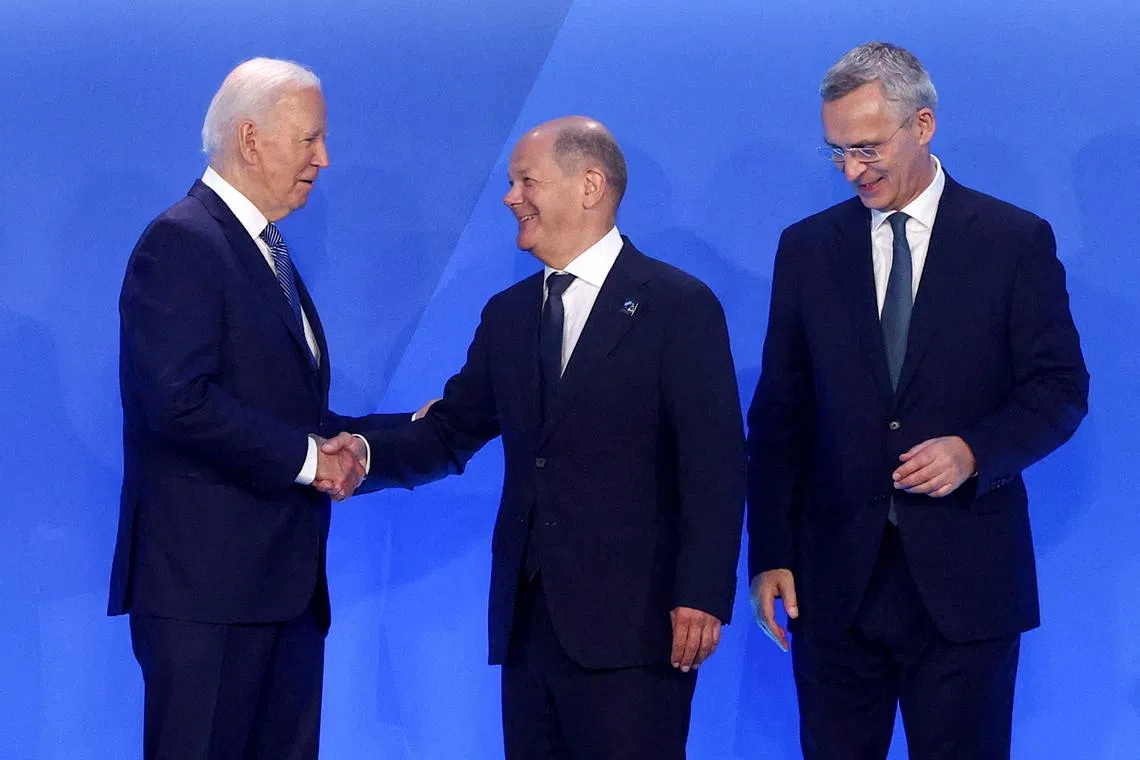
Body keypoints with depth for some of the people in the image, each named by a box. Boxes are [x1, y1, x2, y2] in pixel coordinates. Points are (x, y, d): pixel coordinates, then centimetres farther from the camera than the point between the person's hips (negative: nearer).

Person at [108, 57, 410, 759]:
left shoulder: (268, 253, 20)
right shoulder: (182, 241, -10)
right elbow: (180, 401, -22)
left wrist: (414, 430, 10)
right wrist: (305, 458, -15)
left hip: (285, 584, 10)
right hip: (205, 580, -9)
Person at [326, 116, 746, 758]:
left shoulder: (679, 305, -4)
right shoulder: (508, 314, 16)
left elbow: (715, 464, -9)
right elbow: (452, 433, 16)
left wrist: (702, 596, -16)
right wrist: (369, 453, -3)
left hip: (630, 627, -6)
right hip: (527, 620, 6)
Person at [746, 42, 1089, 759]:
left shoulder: (1016, 240, 0)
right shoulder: (807, 248, 8)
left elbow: (1061, 388, 1)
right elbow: (779, 415, 8)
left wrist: (975, 450, -17)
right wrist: (771, 554, 2)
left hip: (965, 573, -2)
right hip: (835, 577, 2)